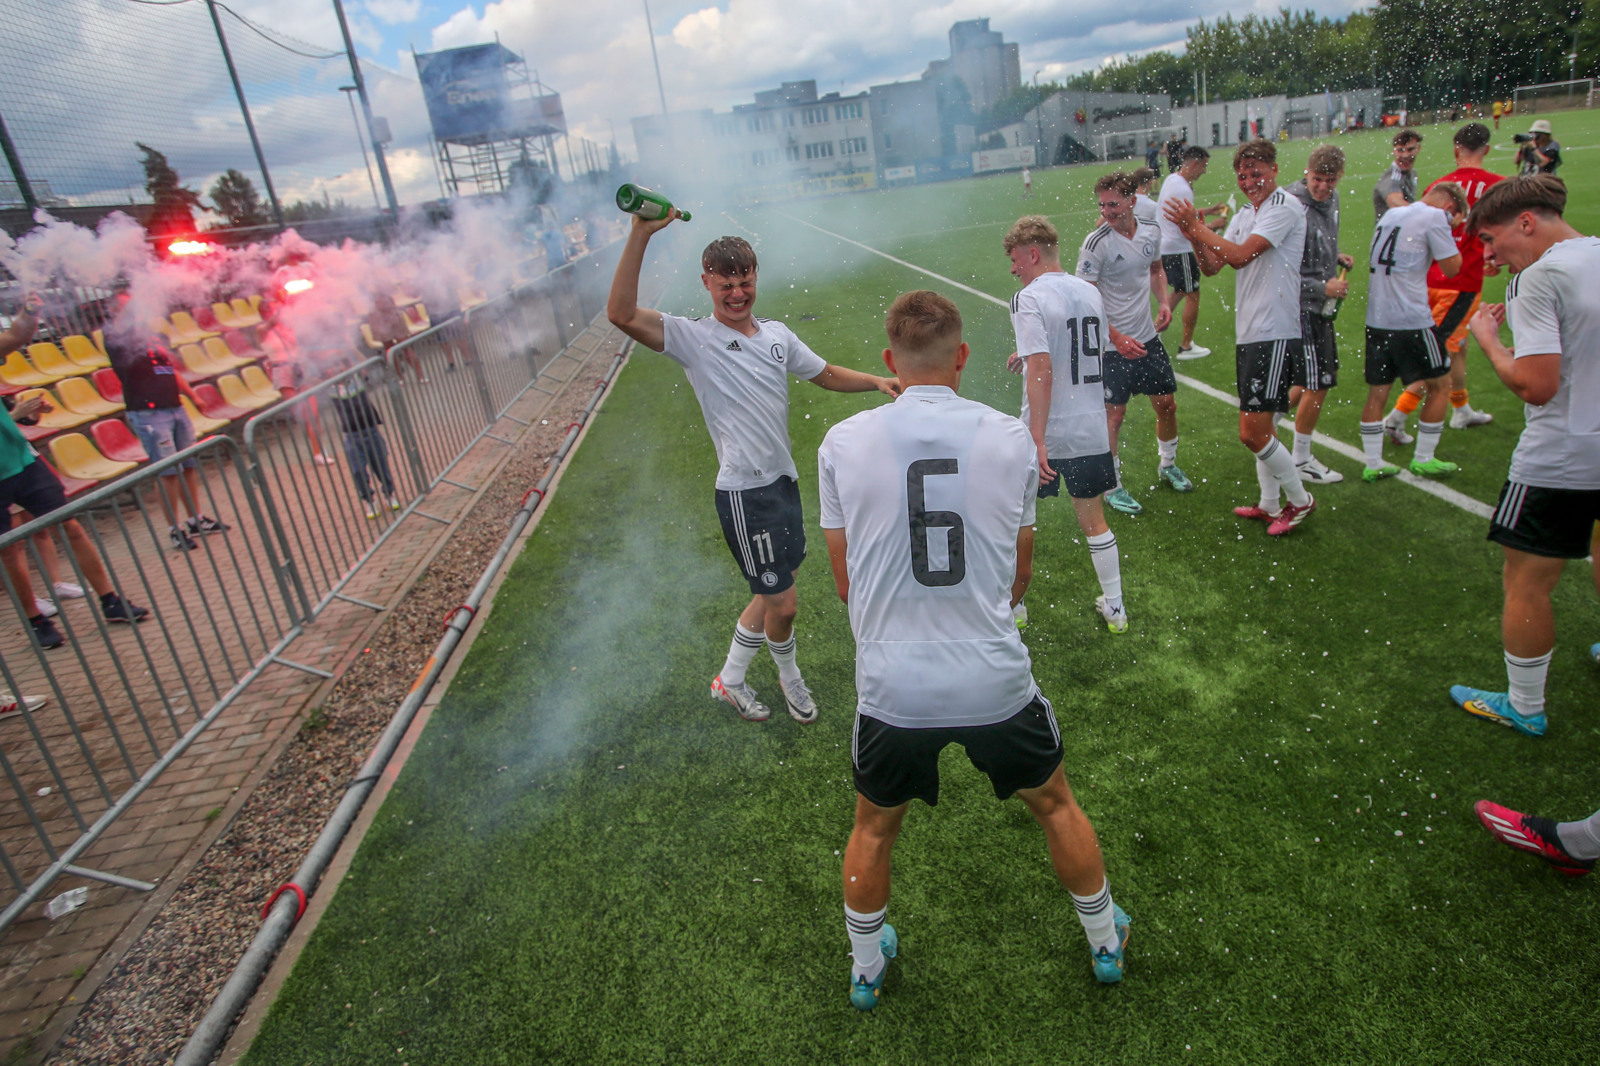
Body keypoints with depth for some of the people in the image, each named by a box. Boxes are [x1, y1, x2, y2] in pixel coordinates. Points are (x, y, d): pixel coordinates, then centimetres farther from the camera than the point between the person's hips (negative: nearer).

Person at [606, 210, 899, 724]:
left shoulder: (776, 334, 10)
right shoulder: (693, 338, -10)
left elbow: (828, 375, 20)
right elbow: (622, 315, -25)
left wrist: (877, 382, 3)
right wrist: (640, 235, -32)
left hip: (784, 480, 7)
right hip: (745, 493, -7)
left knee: (772, 594, 18)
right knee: (783, 603, 0)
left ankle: (731, 679, 39)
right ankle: (789, 676, 33)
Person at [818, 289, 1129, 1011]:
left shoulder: (841, 443, -6)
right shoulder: (1010, 437, -4)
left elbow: (847, 583, 3)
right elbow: (1019, 577, 6)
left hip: (891, 687, 0)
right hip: (996, 681, 1)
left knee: (874, 829, 26)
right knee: (1055, 806, 28)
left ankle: (865, 970, 48)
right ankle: (1106, 942, 50)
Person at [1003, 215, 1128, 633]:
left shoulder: (1029, 299, -14)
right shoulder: (1091, 293, 7)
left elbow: (1042, 372, -24)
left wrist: (1037, 441, -24)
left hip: (1046, 434, -5)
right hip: (1092, 430, 6)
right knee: (1094, 521, 18)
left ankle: (1014, 606, 25)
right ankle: (1115, 607, 27)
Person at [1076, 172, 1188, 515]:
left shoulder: (1151, 230, 2)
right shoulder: (1096, 243, -17)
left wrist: (1164, 302, 2)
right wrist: (1117, 338, -21)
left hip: (1148, 337, 6)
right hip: (1112, 345, -6)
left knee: (1166, 404, 13)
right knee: (1114, 414, -2)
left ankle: (1168, 465, 38)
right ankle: (1112, 487, 14)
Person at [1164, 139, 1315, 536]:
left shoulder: (1285, 207, -9)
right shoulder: (1244, 215, 17)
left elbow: (1240, 256, -19)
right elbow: (1212, 267, 12)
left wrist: (1198, 227, -11)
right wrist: (1194, 235, -5)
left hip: (1274, 335, -9)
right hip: (1248, 334, 9)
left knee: (1253, 432, -12)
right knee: (1258, 427, 14)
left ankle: (1299, 499, 8)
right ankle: (1270, 505, 25)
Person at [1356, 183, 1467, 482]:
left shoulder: (1391, 213, 15)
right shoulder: (1435, 216, -6)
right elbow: (1451, 267, -5)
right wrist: (1451, 231, 8)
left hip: (1375, 319, 7)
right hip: (1411, 320, -6)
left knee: (1377, 392, 9)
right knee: (1440, 385, 9)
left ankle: (1373, 464, 10)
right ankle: (1423, 459, 14)